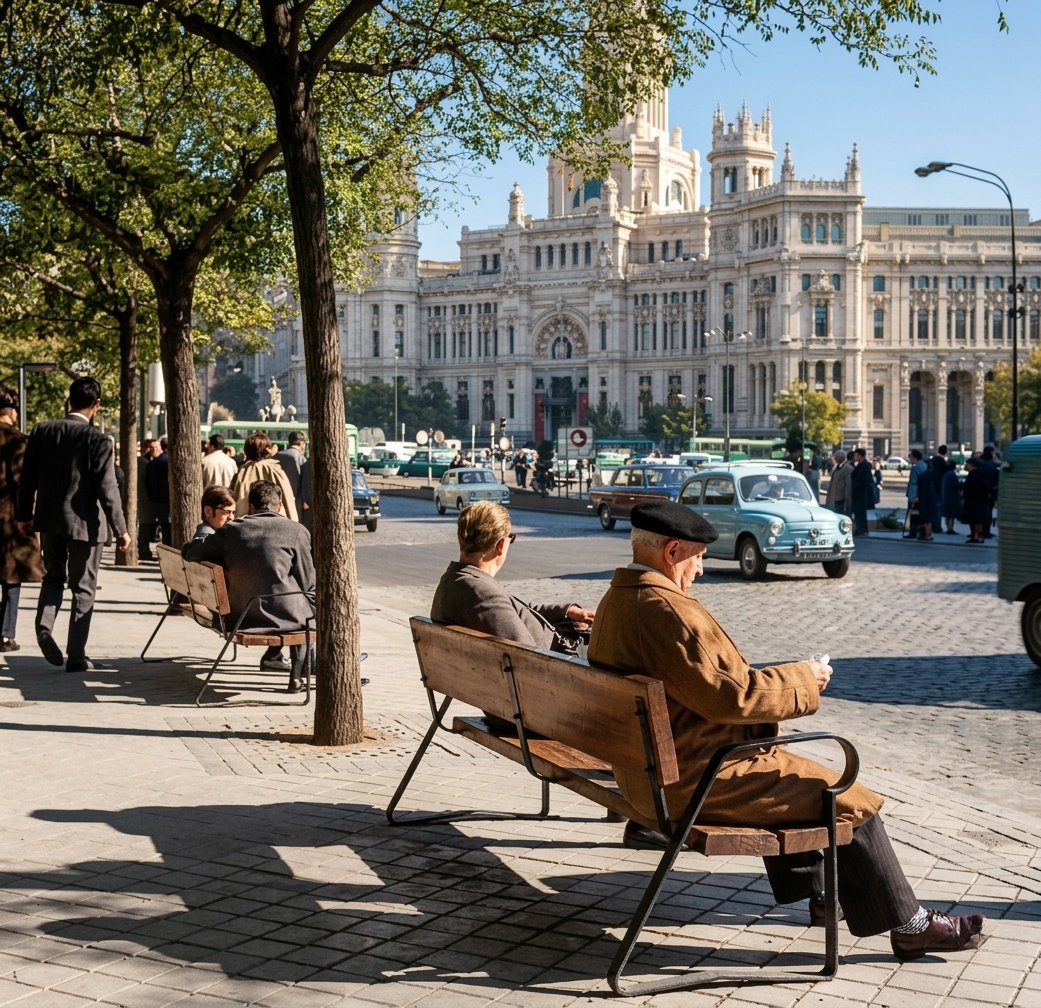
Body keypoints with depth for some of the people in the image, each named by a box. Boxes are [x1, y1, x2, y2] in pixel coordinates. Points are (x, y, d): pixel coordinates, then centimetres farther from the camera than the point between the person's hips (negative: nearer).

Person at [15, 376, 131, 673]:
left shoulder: (41, 432, -1)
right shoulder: (97, 440, -14)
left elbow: (28, 478, 5)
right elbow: (107, 488, -14)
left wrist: (24, 515, 16)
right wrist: (121, 529, -7)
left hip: (49, 519, 4)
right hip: (83, 522, -4)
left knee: (53, 576, 24)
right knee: (83, 589, 7)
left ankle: (44, 623, -2)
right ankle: (76, 656, 8)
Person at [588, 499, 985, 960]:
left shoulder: (614, 601, 6)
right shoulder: (669, 611, -26)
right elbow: (734, 695, -25)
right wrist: (802, 679, -9)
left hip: (649, 769, 11)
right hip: (698, 779, -10)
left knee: (789, 771, 32)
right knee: (854, 804, 0)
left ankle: (815, 890, 40)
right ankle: (909, 926, 13)